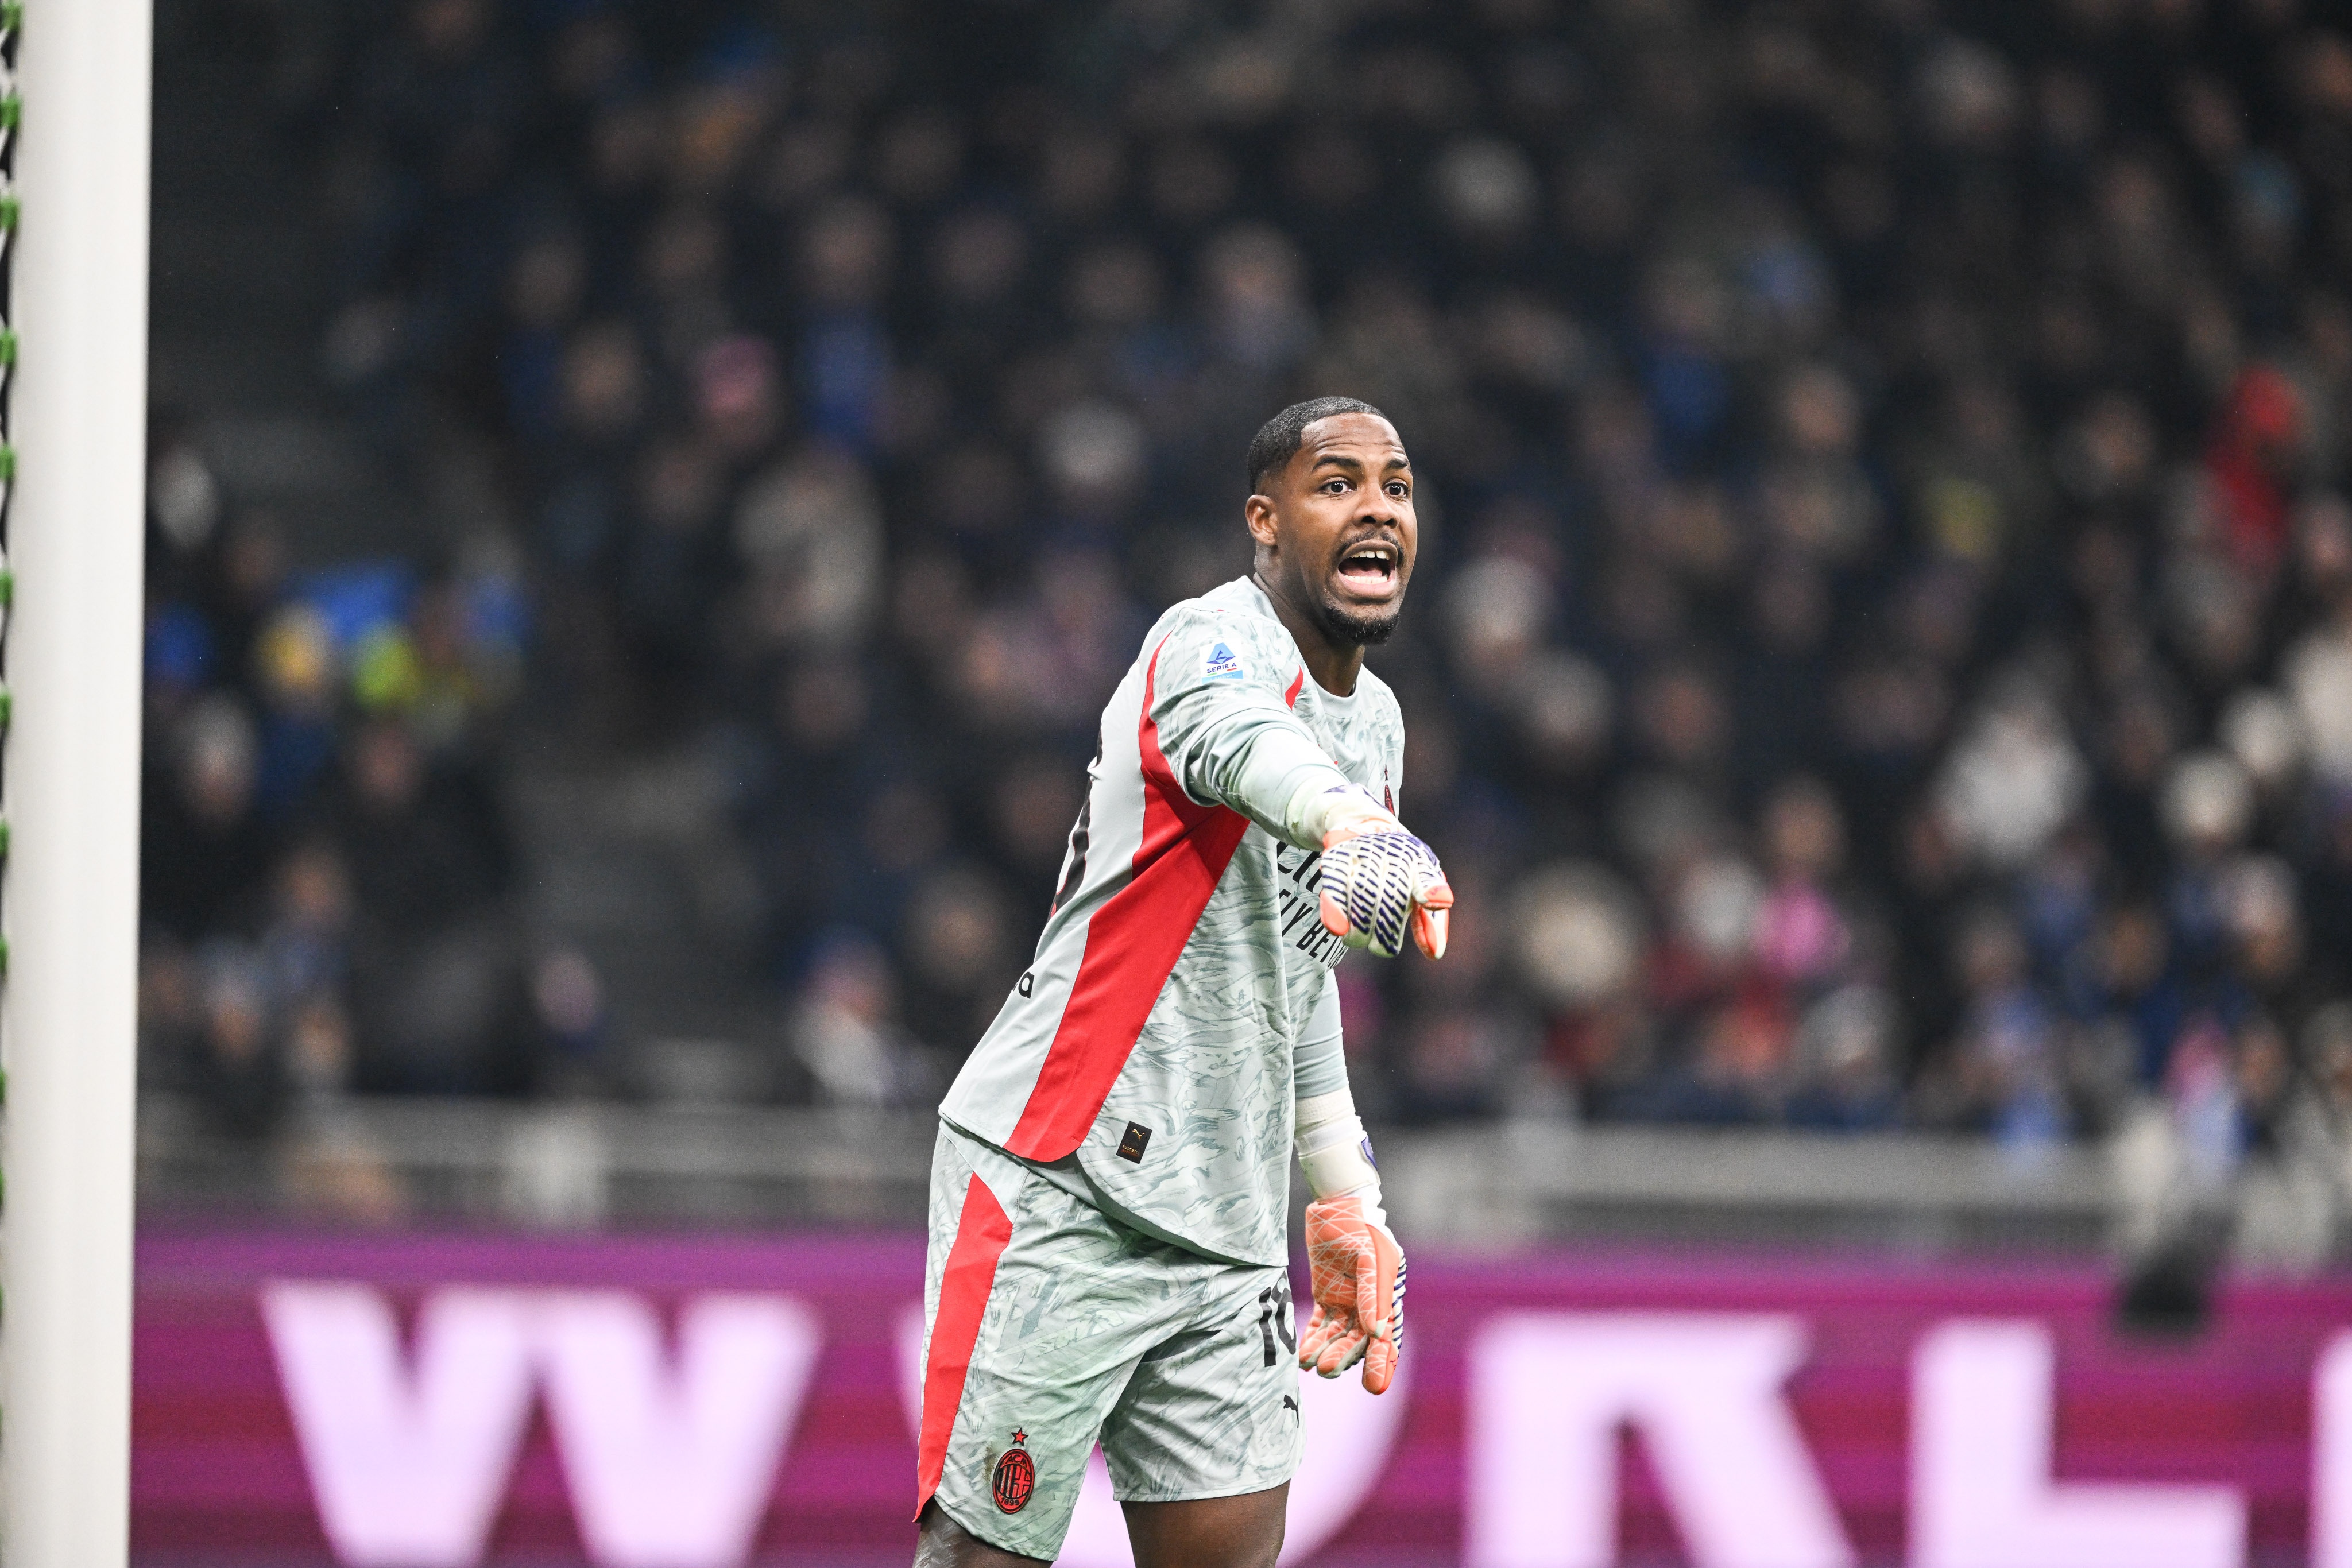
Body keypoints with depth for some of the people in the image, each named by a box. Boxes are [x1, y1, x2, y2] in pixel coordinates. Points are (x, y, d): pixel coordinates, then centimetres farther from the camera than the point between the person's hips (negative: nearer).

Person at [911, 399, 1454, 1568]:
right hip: (1057, 1195, -8)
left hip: (1222, 1231, 8)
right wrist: (1350, 823, -61)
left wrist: (1345, 1204, 26)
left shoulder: (1377, 722, 16)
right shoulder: (1221, 641, -12)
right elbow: (1243, 742, -39)